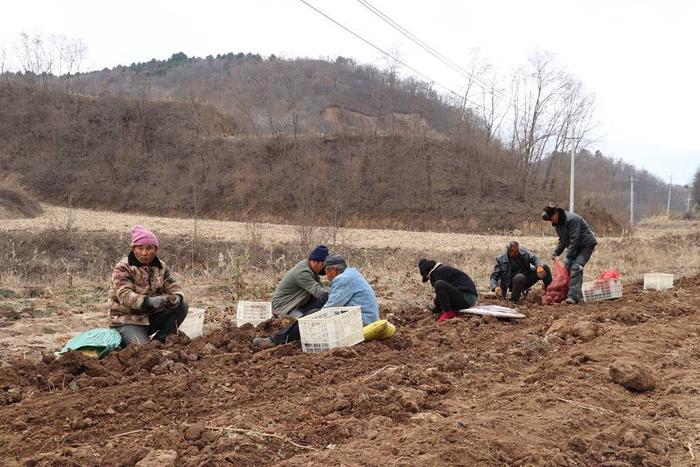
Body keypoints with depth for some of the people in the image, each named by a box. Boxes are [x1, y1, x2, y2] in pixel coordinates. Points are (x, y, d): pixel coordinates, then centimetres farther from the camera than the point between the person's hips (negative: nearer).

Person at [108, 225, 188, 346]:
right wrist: (148, 301, -45)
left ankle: (158, 340, -2)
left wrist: (176, 298, -27)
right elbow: (125, 295, -27)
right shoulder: (122, 268, -13)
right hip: (127, 320, -6)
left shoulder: (161, 267, 5)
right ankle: (121, 340, 5)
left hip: (152, 316, 6)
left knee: (182, 306, -12)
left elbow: (174, 288, -1)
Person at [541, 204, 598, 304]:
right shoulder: (557, 223, 3)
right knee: (570, 267, 4)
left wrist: (568, 258, -23)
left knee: (575, 267, -22)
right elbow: (562, 240, 10)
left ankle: (573, 296, -29)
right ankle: (577, 294, 15)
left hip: (587, 244, -9)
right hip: (577, 246, 9)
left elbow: (574, 240, -25)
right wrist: (556, 252, -5)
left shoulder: (572, 219, -25)